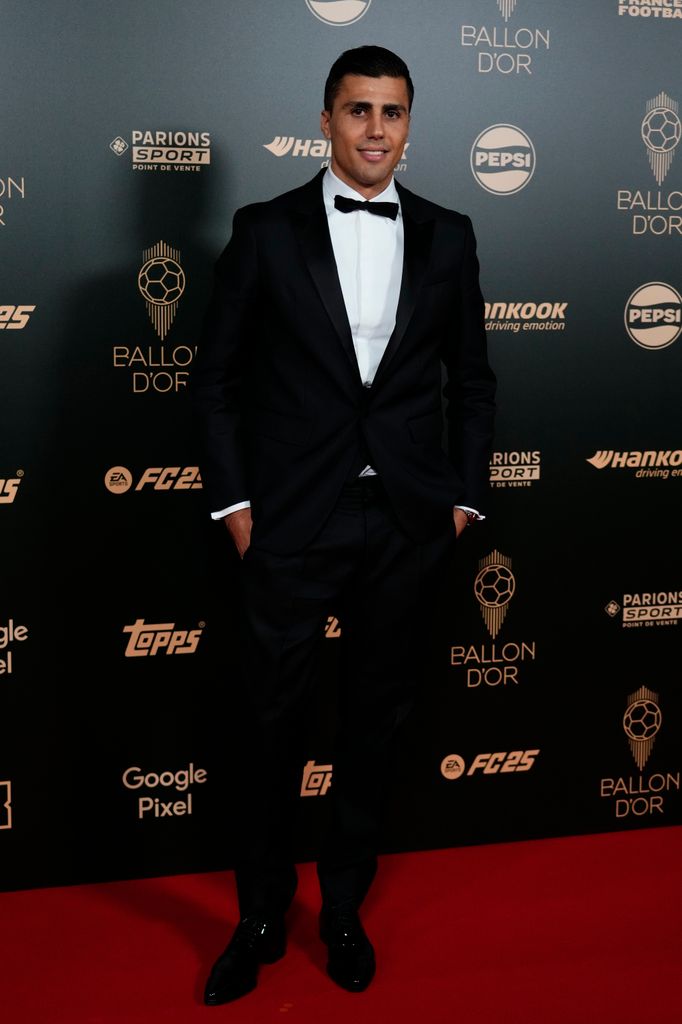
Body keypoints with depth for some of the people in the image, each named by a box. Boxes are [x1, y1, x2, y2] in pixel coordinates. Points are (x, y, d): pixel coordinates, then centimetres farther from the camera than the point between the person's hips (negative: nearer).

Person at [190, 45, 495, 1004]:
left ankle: (344, 909, 32)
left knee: (375, 723, 13)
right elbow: (216, 378, 1)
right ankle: (260, 917, 28)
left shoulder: (447, 235, 6)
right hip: (292, 523, -2)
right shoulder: (266, 231, 0)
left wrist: (463, 496, 5)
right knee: (274, 727, 8)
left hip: (408, 527, 2)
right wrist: (235, 501, -4)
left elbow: (472, 379, 11)